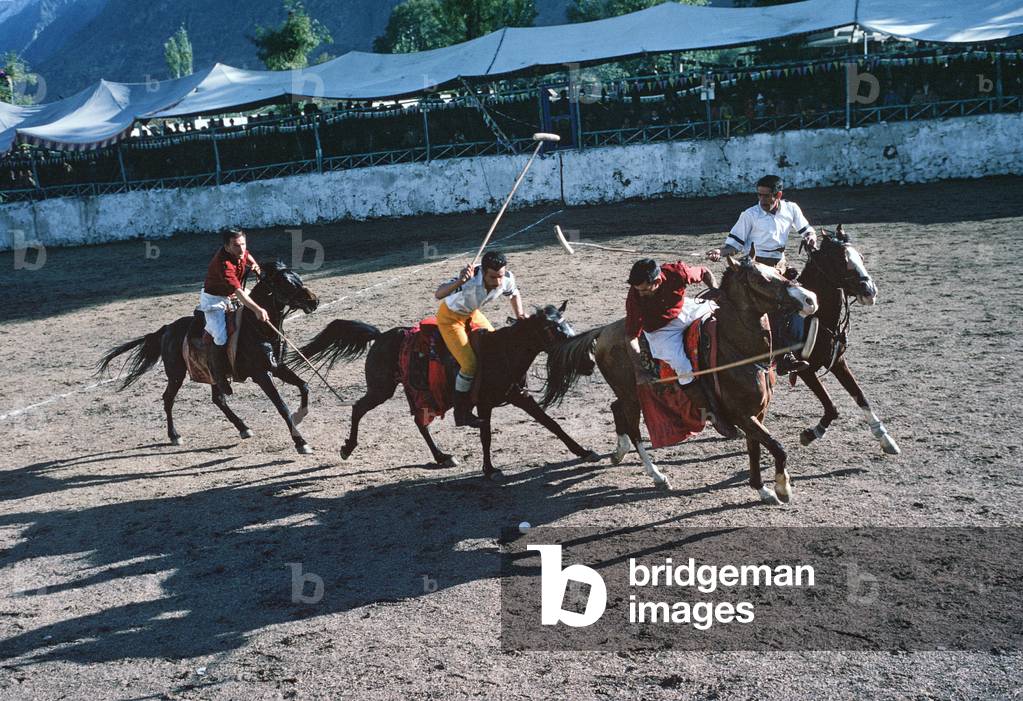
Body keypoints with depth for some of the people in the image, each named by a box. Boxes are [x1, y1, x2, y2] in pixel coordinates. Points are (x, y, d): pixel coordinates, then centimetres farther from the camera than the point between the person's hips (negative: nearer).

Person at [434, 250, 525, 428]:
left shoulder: (507, 279, -22)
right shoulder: (471, 279, -40)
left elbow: (514, 294, 3)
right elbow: (438, 294, -49)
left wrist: (520, 315, -12)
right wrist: (459, 282, -65)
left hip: (472, 313, 7)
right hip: (450, 317, -7)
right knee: (470, 364, -16)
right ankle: (461, 414, 2)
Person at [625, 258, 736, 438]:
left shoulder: (677, 272, -27)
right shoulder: (635, 298, -29)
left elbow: (705, 272, -5)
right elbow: (632, 335, -22)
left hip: (684, 310, 4)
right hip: (661, 330, -4)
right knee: (683, 369, -22)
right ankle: (712, 414, -8)